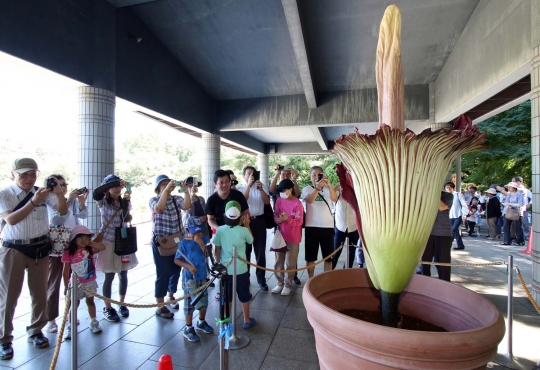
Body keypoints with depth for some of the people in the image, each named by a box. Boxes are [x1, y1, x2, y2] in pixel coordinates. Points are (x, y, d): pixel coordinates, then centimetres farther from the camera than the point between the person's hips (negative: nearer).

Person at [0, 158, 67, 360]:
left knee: (39, 293, 12)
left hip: (40, 248, 3)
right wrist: (33, 201, -28)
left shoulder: (42, 192, 1)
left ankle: (35, 331, 29)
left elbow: (63, 210, -5)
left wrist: (59, 193, -23)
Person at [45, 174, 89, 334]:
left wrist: (82, 202, -32)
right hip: (55, 249, -3)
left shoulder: (73, 201, 3)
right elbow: (55, 219, -23)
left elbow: (83, 214, -13)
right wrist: (68, 201, -32)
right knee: (53, 285, 6)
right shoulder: (48, 203, -6)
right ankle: (50, 319, 17)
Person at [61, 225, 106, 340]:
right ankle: (70, 327, 22)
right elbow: (66, 271, -8)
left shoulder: (90, 249, -6)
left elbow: (103, 247, -20)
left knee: (90, 301, 16)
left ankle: (94, 323, 28)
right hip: (76, 284, -2)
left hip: (90, 282, 3)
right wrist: (66, 285, -6)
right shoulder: (68, 253, -13)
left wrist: (90, 243, -20)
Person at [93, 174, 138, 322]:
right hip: (108, 242, -3)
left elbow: (128, 219, -8)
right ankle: (107, 308, 21)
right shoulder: (103, 202, -5)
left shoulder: (124, 202, 5)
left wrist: (126, 202, -19)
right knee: (109, 276, 4)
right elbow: (96, 193, -28)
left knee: (123, 275, 10)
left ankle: (122, 304, 27)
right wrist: (115, 182, -34)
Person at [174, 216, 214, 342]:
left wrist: (202, 244, -23)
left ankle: (201, 322, 40)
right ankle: (188, 329, 25)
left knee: (204, 301, 18)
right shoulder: (184, 243, -13)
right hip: (189, 278, -4)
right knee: (190, 303, 7)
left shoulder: (204, 239, -3)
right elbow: (176, 260, -9)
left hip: (202, 276, 5)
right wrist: (188, 266, -22)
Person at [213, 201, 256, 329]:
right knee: (244, 296, 16)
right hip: (241, 269, -1)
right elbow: (251, 241, 7)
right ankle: (247, 320, 29)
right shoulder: (243, 230, -15)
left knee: (227, 297, 16)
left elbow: (217, 251, -3)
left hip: (225, 269, 1)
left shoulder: (220, 230, -11)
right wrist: (247, 225, 9)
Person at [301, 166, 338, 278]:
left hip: (327, 226, 2)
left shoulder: (327, 189, 7)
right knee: (310, 257, 7)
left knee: (328, 257, 10)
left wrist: (329, 184, -27)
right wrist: (317, 187, -33)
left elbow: (335, 199, -14)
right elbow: (310, 200, -19)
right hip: (312, 226, -2)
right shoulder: (306, 189, 2)